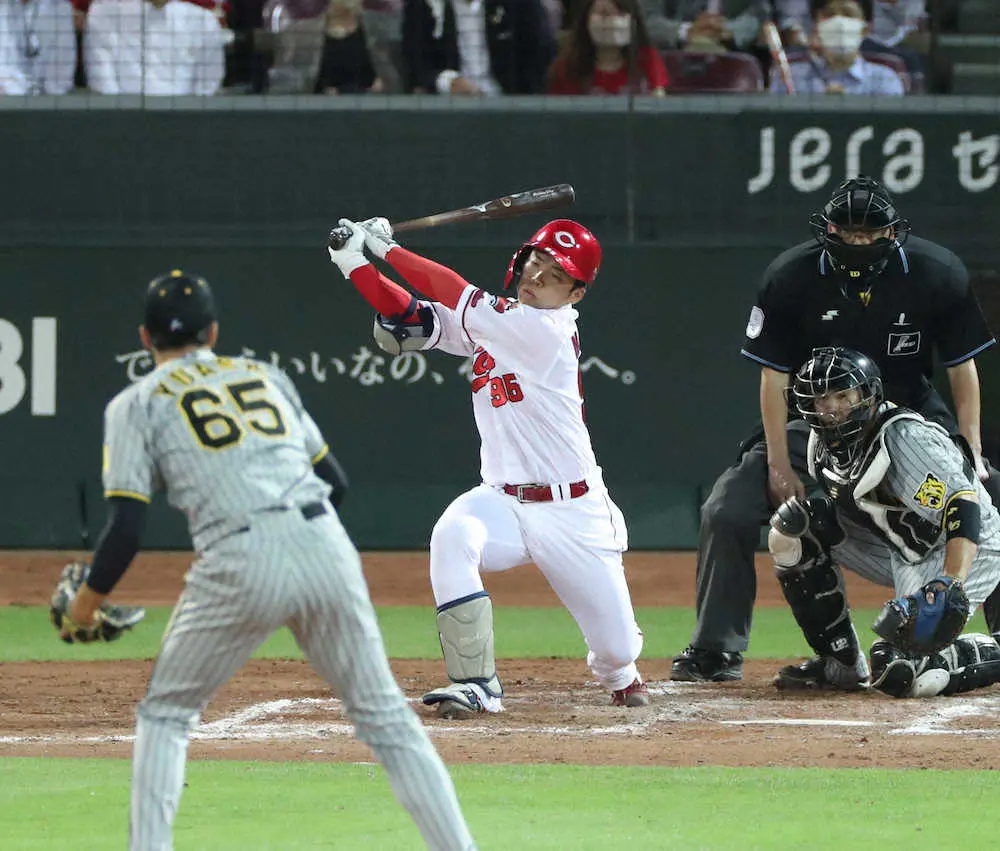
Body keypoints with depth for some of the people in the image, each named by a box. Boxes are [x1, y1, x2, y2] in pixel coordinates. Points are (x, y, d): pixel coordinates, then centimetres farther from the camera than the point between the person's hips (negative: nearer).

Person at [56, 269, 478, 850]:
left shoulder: (136, 405, 11)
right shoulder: (266, 376, 23)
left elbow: (127, 525, 1)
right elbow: (337, 483, 23)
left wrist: (91, 597, 15)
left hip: (241, 564, -3)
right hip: (326, 545, 3)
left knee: (165, 714, 17)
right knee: (385, 715, 10)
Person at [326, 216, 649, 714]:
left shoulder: (549, 329, -16)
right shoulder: (487, 322, 4)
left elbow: (457, 298, -20)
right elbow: (410, 319, -1)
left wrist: (387, 248, -15)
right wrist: (356, 262, -15)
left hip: (574, 513, -4)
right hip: (504, 504, 4)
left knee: (616, 649, -1)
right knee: (452, 536, -31)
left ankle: (617, 674, 40)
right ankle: (476, 685, -23)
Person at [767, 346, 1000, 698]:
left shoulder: (904, 438, -28)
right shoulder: (825, 444, -3)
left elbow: (963, 505, -39)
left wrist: (950, 584, -50)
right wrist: (796, 516, -3)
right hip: (902, 551, 8)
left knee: (899, 674, -23)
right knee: (788, 533, -6)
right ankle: (842, 664, 3)